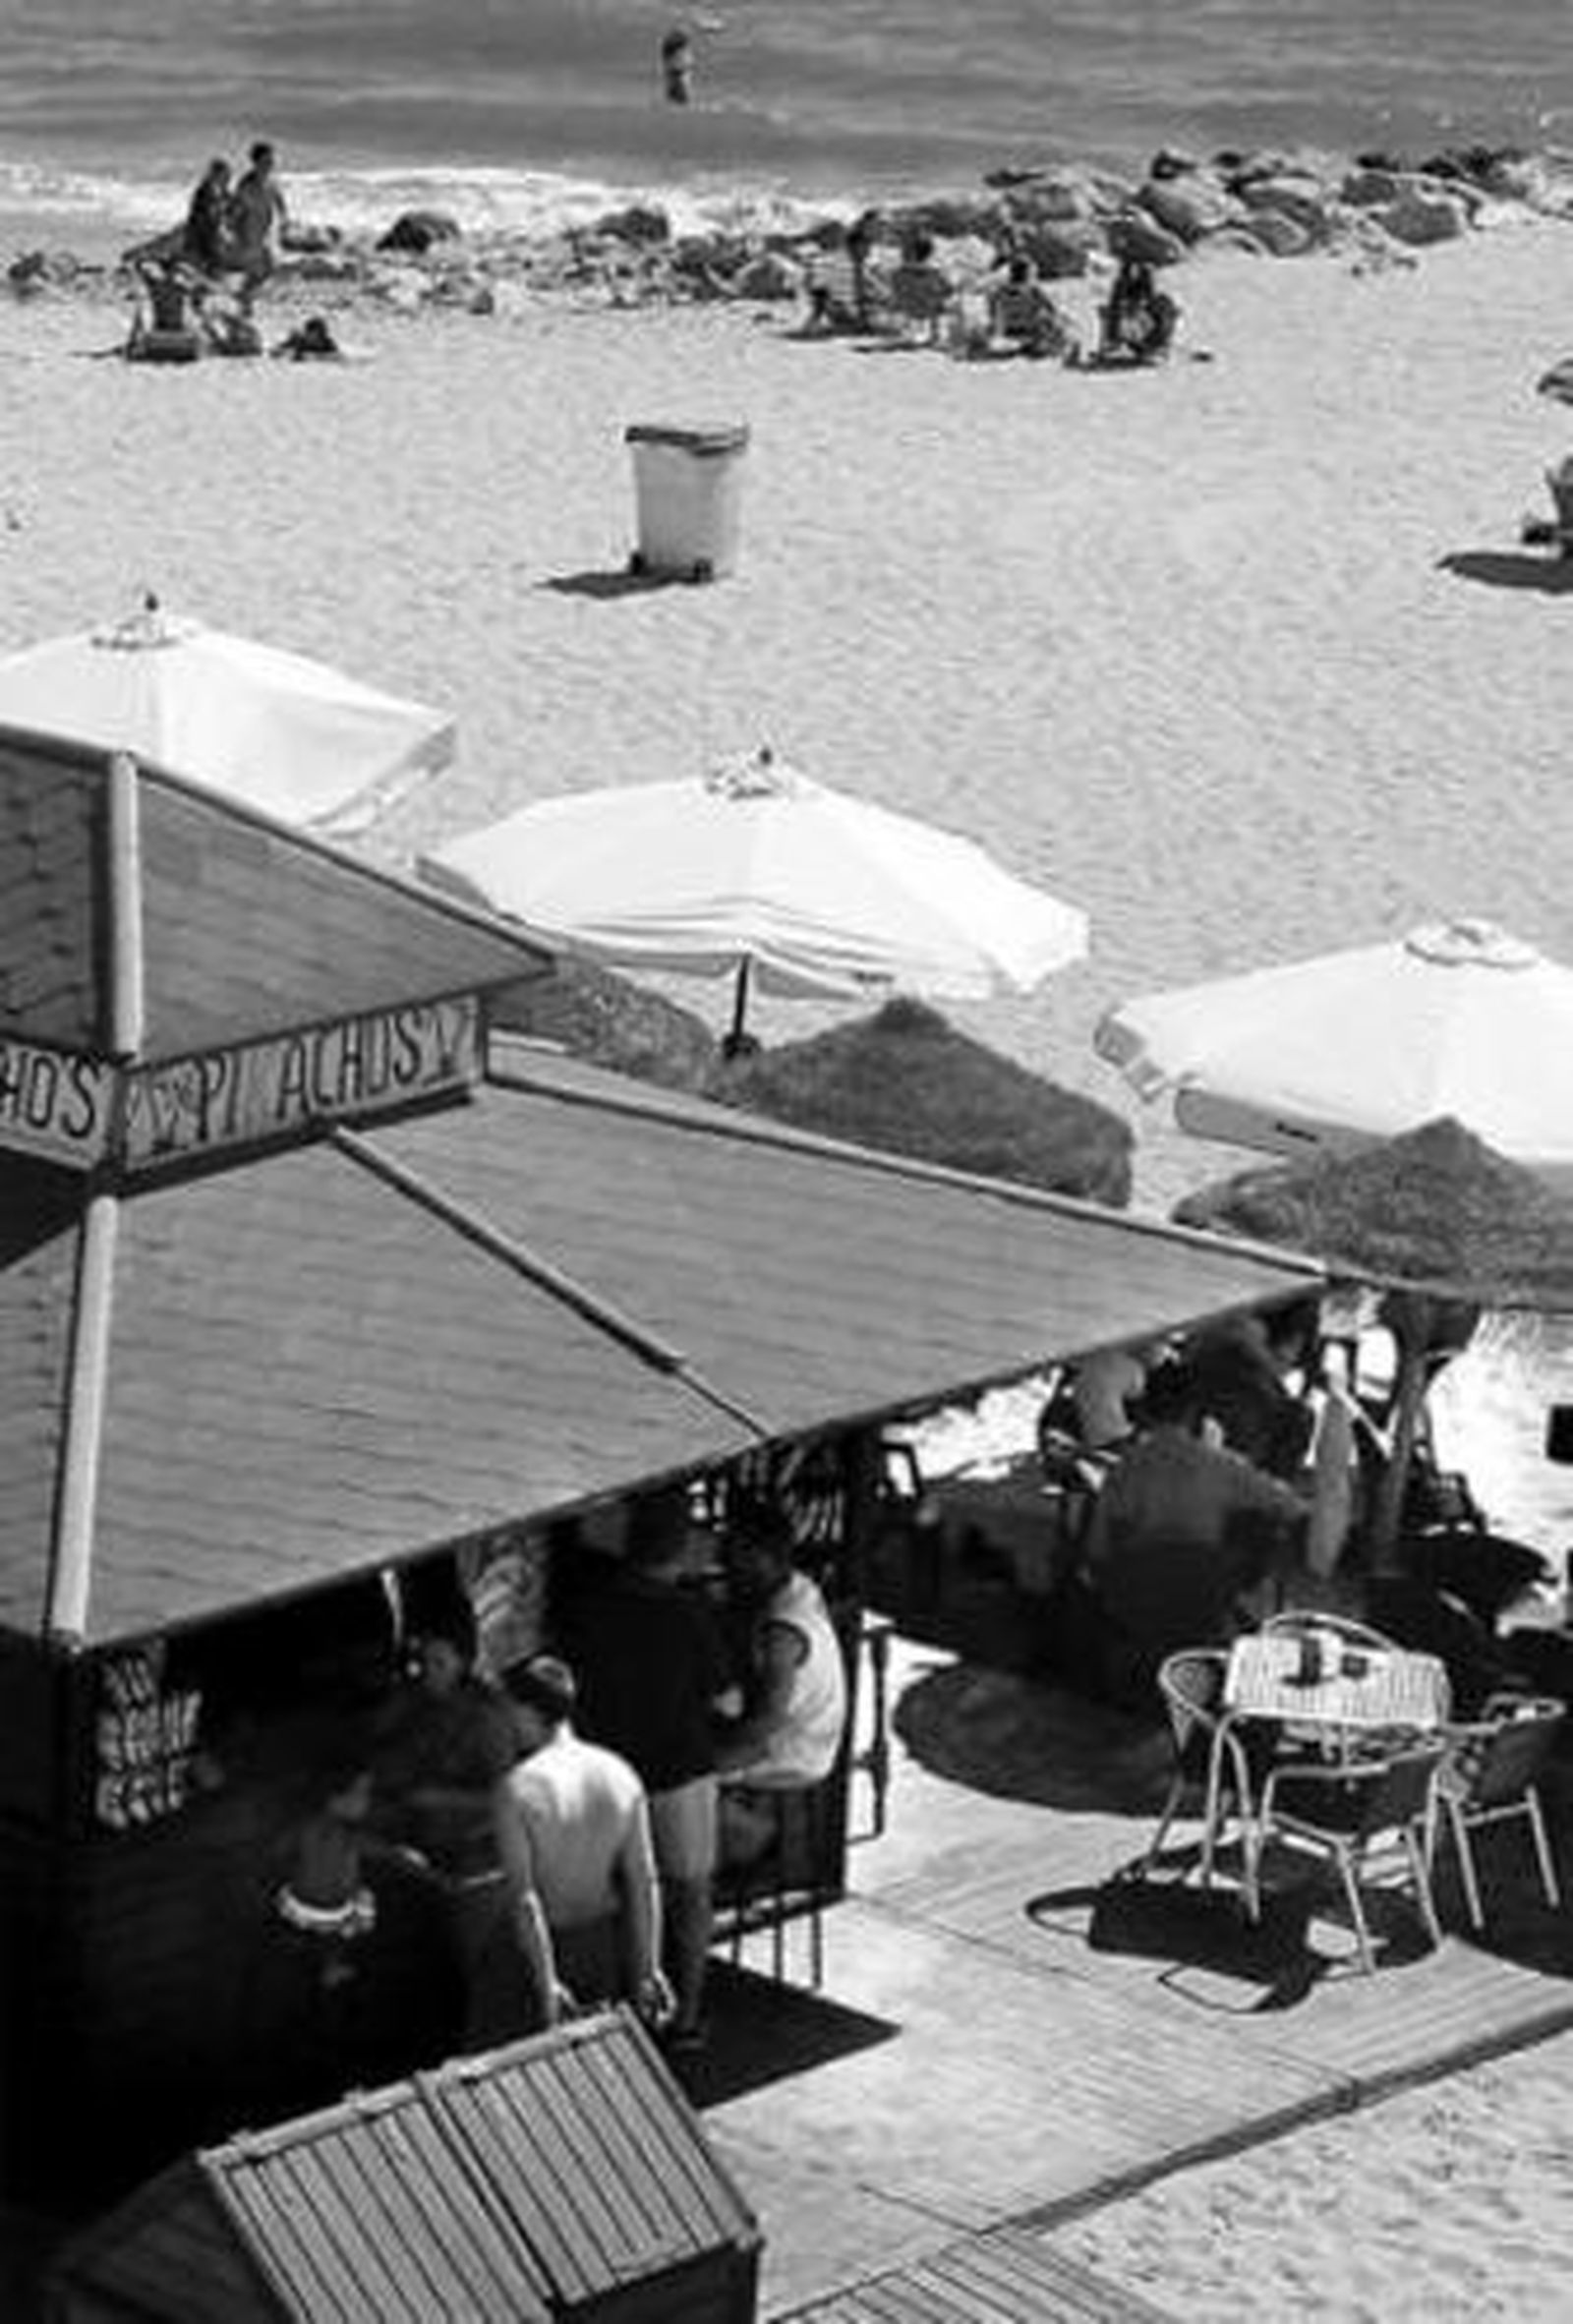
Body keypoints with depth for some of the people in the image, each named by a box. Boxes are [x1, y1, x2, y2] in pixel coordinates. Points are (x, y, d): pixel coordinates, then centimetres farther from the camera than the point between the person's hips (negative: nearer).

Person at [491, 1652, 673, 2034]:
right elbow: (644, 1883, 0)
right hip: (610, 1937, 5)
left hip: (552, 1942, -5)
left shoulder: (516, 1790, -18)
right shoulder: (620, 1774, -3)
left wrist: (546, 1985, -17)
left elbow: (525, 1899, -20)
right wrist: (648, 1971, 6)